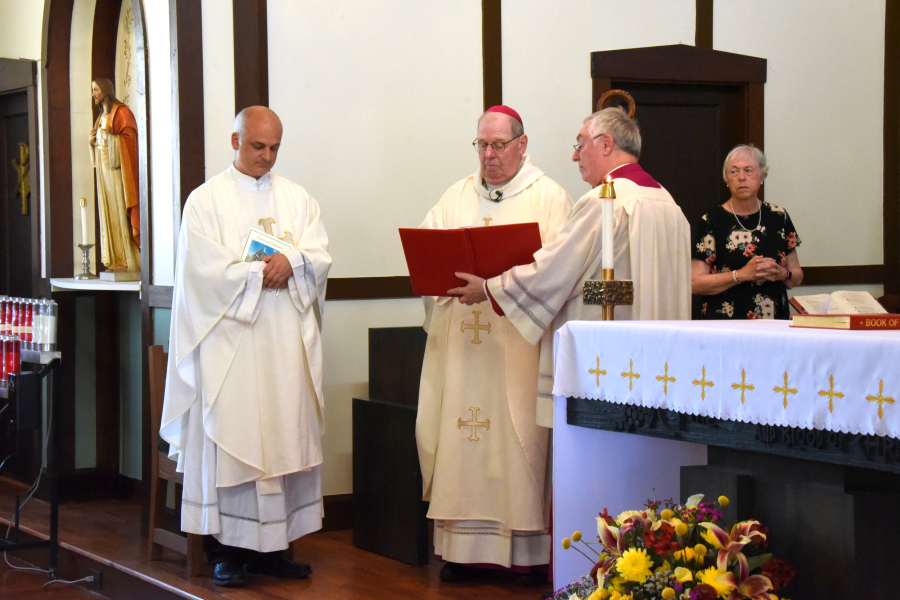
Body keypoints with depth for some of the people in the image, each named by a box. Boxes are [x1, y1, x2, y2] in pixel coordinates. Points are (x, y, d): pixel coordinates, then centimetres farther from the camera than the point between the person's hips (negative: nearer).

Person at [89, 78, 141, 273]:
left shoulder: (121, 112, -6)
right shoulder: (101, 116, 20)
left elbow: (130, 138, -13)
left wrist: (109, 137, -20)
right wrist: (93, 140, 5)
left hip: (117, 168, -9)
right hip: (104, 169, 9)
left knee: (121, 212, -10)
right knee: (108, 213, 5)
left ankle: (128, 262, -10)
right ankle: (115, 260, 6)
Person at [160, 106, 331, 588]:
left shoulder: (298, 199, 16)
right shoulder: (206, 200, 3)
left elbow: (321, 257, 5)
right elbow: (207, 269, -8)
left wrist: (292, 262, -14)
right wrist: (264, 274, -9)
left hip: (289, 342, 4)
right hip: (231, 341, -4)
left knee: (287, 436, 2)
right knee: (233, 436, -6)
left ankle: (272, 546, 7)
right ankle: (229, 548, -1)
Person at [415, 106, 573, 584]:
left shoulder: (548, 198, 5)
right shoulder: (456, 197, 18)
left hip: (520, 341, -4)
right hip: (459, 342, 4)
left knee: (521, 435, -5)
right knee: (458, 435, 1)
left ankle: (527, 549, 1)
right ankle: (463, 545, 6)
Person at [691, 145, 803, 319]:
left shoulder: (778, 217, 11)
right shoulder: (711, 222, 0)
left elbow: (797, 276, 17)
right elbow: (695, 283, -6)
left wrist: (782, 273, -4)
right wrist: (742, 274, -14)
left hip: (775, 320, 4)